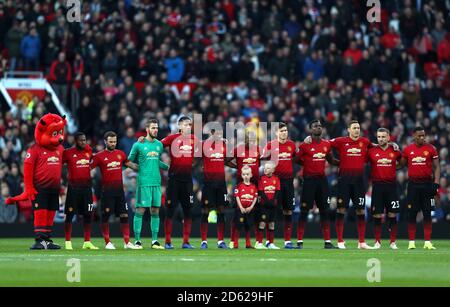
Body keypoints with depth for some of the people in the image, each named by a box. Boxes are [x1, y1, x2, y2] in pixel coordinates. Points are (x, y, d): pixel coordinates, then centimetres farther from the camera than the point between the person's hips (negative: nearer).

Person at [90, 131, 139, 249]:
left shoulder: (121, 154, 10)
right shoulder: (99, 156, -2)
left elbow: (130, 164, 23)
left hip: (119, 189, 4)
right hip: (107, 190, -4)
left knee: (124, 216, 1)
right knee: (105, 216, -1)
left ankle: (127, 242, 4)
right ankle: (108, 243, 7)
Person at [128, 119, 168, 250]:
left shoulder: (159, 144, 13)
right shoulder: (138, 145, -1)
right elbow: (130, 161, 7)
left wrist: (169, 167, 23)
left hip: (156, 182, 5)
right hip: (143, 182, -5)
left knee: (155, 211, 5)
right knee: (140, 210, -5)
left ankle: (154, 241, 9)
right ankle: (137, 240, -1)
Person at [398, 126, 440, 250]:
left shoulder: (431, 149, 0)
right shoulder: (407, 150, 4)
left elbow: (436, 167, 1)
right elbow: (401, 165, 14)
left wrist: (436, 183, -8)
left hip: (427, 184, -1)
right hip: (413, 185, 1)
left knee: (427, 214, 1)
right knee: (412, 214, 1)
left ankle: (427, 242, 4)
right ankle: (411, 242, 7)